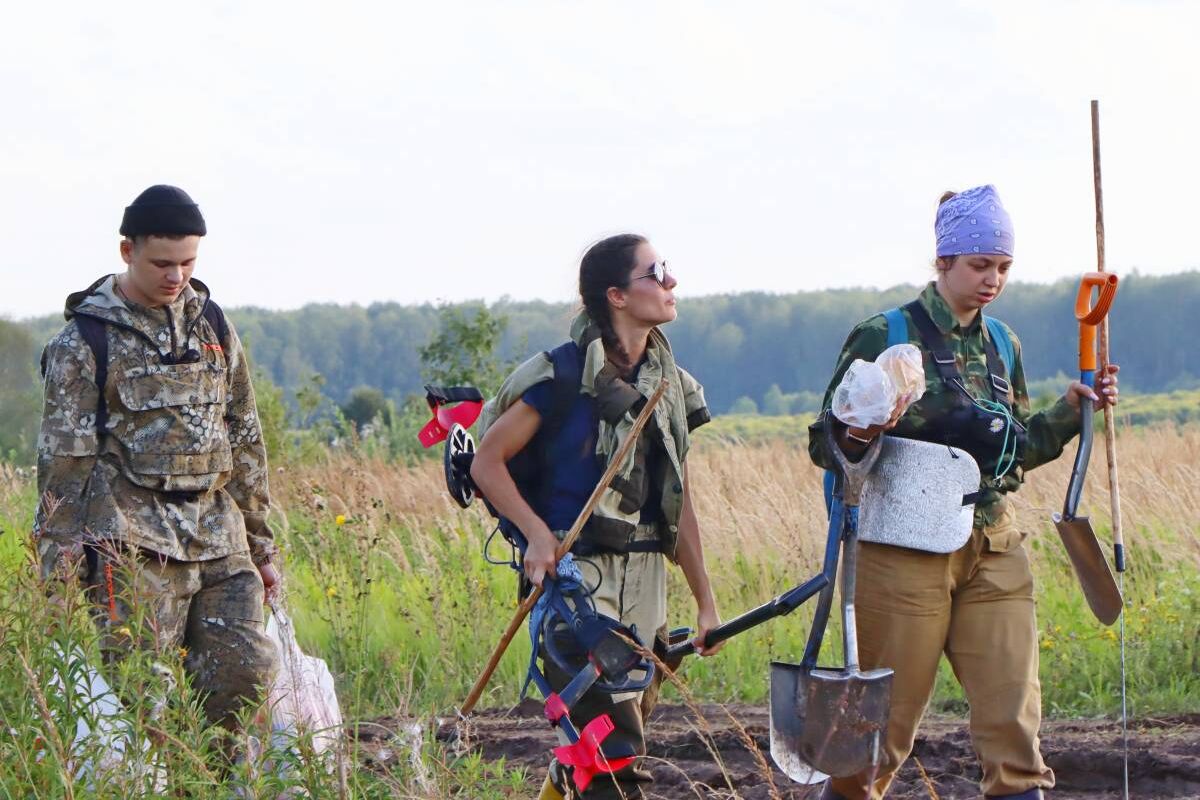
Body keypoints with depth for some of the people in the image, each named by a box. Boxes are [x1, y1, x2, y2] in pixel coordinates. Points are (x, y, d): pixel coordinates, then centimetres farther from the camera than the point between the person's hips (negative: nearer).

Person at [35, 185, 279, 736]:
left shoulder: (210, 325, 14)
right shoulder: (84, 341, -1)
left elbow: (245, 441, 19)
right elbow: (63, 461, -3)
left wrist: (260, 546, 17)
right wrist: (59, 577, -7)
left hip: (219, 538, 5)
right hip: (133, 541, -5)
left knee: (247, 673, -5)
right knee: (141, 693, -10)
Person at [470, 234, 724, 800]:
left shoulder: (669, 383, 11)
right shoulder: (564, 373, -9)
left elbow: (678, 500, 15)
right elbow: (487, 463, -7)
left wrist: (705, 600, 15)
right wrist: (537, 534, -20)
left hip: (644, 576, 7)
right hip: (578, 572, -7)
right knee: (615, 747, -13)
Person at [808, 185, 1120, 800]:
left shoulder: (1000, 344, 12)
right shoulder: (885, 337, -6)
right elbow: (824, 443, -6)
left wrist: (1070, 413, 6)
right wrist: (861, 435, -27)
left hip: (992, 550, 5)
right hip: (905, 551, -5)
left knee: (1013, 724, -2)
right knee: (882, 726, 1)